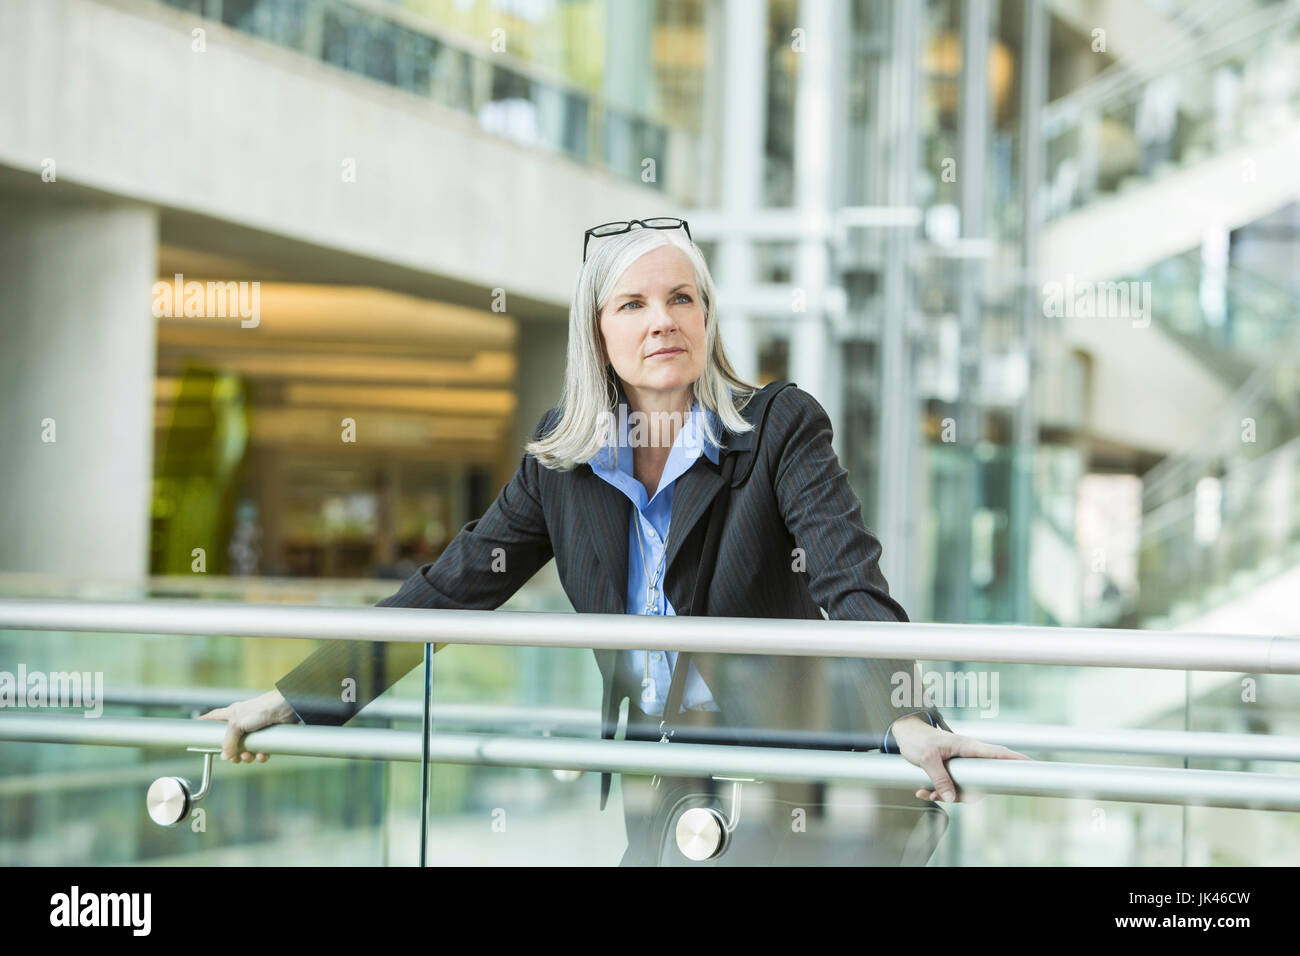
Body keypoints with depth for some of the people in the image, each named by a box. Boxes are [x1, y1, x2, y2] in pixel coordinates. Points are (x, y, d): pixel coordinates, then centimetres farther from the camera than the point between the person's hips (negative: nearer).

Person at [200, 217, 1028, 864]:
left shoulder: (781, 427, -8)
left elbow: (852, 581, -21)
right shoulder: (564, 457, 5)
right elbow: (451, 589, 7)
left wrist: (908, 719, -39)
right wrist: (299, 696, 2)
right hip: (648, 784, 4)